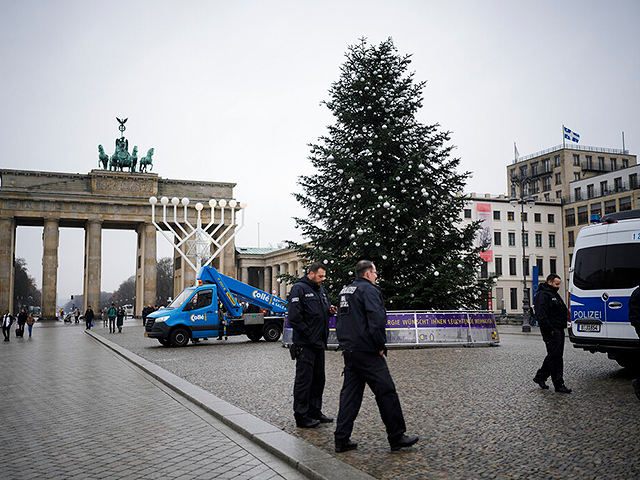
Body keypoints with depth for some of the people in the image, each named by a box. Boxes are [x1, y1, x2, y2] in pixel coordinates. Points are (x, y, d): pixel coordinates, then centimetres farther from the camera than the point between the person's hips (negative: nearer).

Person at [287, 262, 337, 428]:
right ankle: (301, 416, 5)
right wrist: (308, 334, -16)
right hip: (305, 344, -9)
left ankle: (315, 411, 26)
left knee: (318, 378, 15)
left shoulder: (321, 290, 15)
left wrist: (330, 311, 3)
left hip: (319, 343, 9)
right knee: (304, 379, -3)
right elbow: (294, 317, -17)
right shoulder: (299, 288, -11)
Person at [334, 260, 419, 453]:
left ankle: (342, 440, 11)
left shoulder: (345, 291, 17)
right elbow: (377, 320, -22)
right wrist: (381, 346, -12)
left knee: (349, 394, 10)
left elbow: (340, 321, 23)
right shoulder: (369, 290, -11)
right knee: (386, 392, 1)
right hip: (367, 352, -9)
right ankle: (397, 437, 9)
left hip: (349, 351, 9)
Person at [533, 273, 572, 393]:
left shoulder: (554, 294, 21)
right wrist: (550, 330, -22)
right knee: (555, 356, -8)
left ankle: (540, 377, 25)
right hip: (551, 331, -10)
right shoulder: (542, 295, -11)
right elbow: (541, 315, -20)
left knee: (554, 356, 14)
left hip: (559, 330, 10)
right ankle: (559, 384, -6)